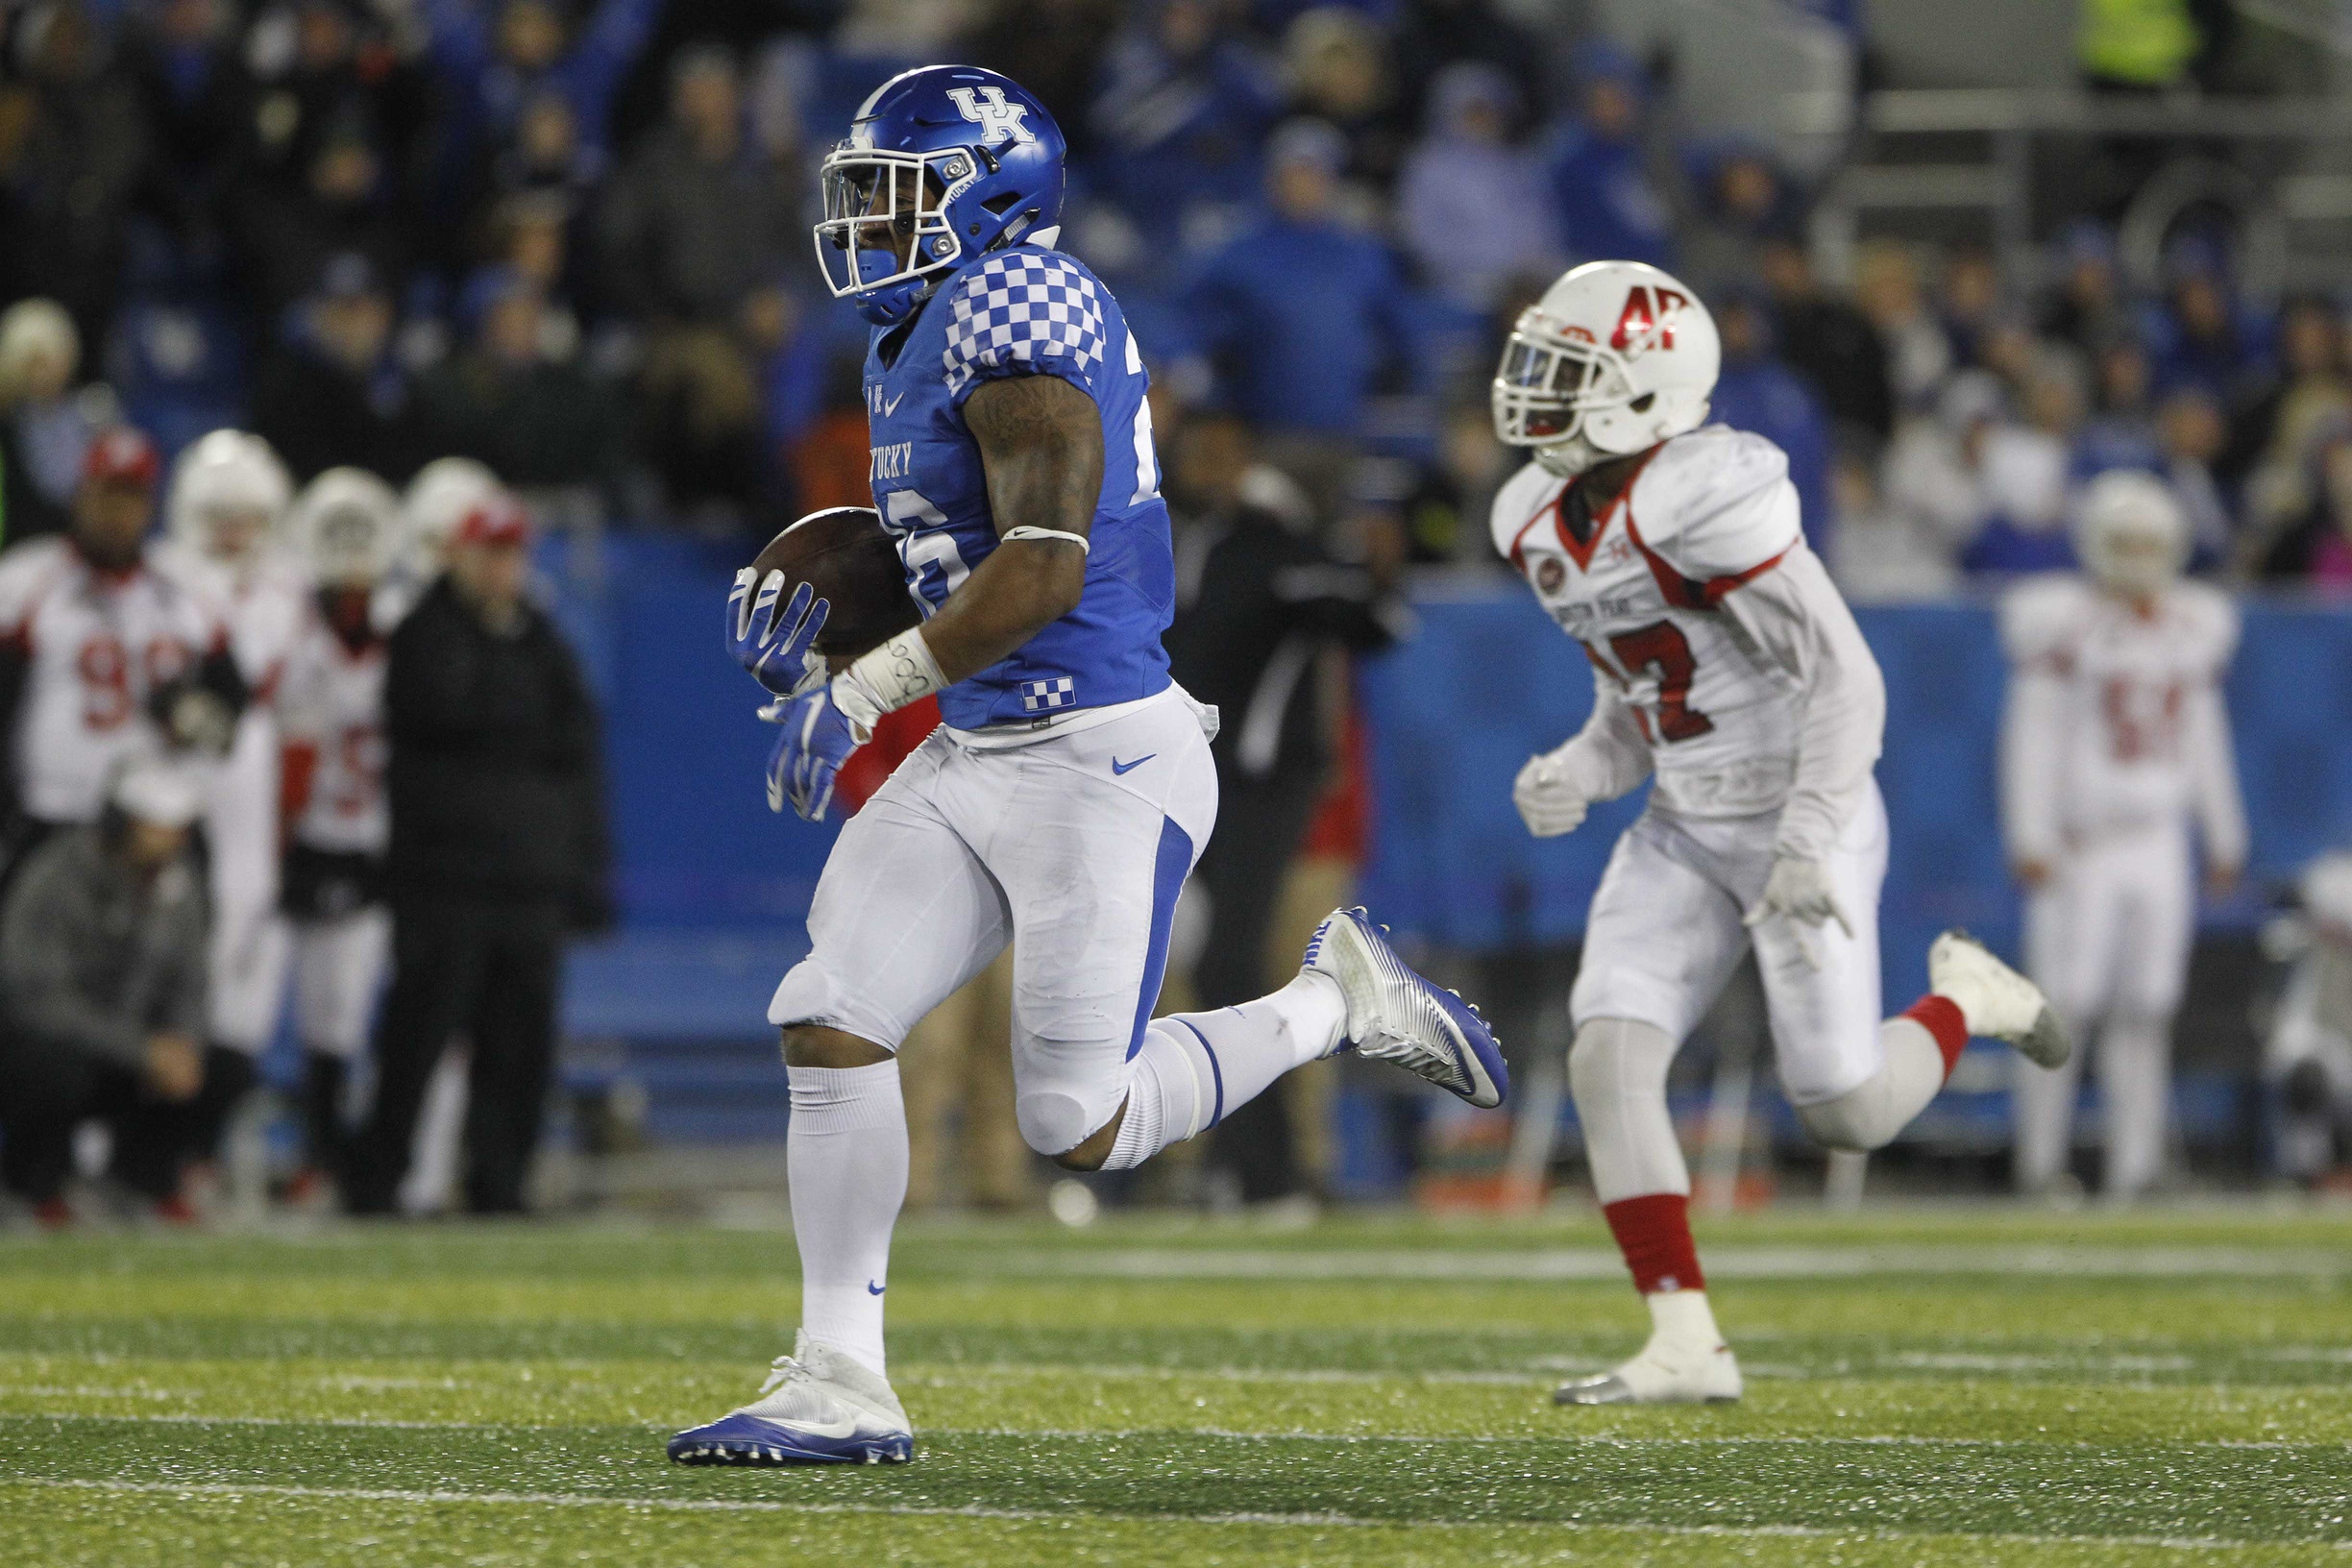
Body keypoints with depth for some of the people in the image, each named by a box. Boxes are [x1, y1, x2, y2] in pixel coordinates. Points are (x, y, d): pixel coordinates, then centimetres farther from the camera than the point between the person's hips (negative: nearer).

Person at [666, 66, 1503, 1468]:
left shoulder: (1015, 312, -16)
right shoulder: (917, 341, 14)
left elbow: (1041, 571, -24)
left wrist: (857, 693, -21)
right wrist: (813, 614, 7)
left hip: (1101, 765, -9)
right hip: (976, 764, 9)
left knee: (1082, 1129, -6)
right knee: (831, 1023, -3)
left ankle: (1335, 1003, 16)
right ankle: (841, 1385, 0)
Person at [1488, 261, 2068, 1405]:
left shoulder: (1706, 500, -23)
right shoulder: (1541, 523, 5)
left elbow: (1846, 677, -23)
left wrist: (1809, 847, -26)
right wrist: (1577, 776, -3)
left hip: (1802, 819, -7)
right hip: (1685, 832, 7)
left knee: (1848, 1115, -6)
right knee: (1607, 1059, -11)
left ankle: (1964, 998, 26)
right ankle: (1685, 1345, -8)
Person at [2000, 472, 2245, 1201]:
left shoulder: (2192, 627, 11)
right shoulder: (2065, 626, -6)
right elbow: (2032, 737, -7)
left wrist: (2224, 839, 19)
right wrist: (2030, 841, -13)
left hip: (2159, 848, 5)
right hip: (2080, 842, -5)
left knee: (2146, 1012, 3)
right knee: (2065, 1007, -7)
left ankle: (2134, 1169, 5)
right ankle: (2040, 1169, -1)